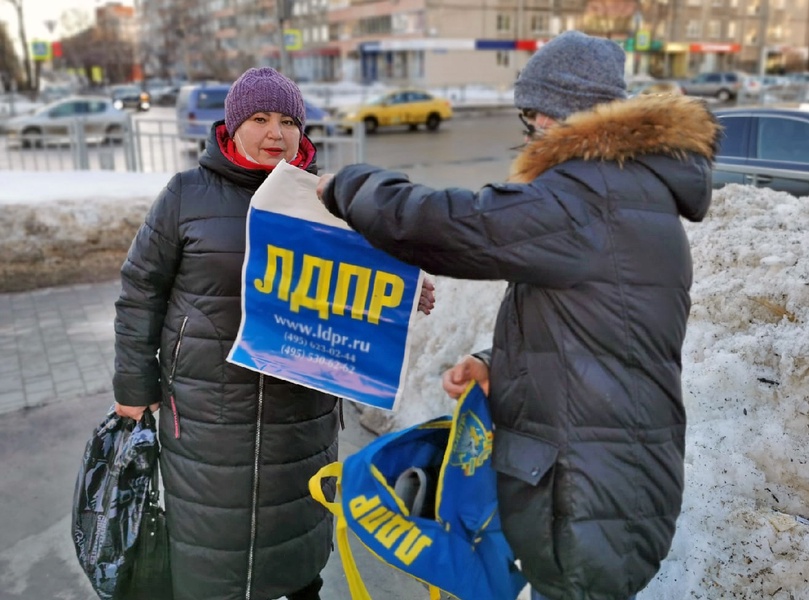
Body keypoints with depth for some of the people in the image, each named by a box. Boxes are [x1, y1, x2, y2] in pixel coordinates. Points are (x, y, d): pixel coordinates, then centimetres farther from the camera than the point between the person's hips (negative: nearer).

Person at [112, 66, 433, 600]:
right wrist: (134, 384, -1)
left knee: (300, 510, 19)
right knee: (213, 525, 9)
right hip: (209, 407, -2)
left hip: (302, 405, 3)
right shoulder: (188, 195, -5)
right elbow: (142, 290, 0)